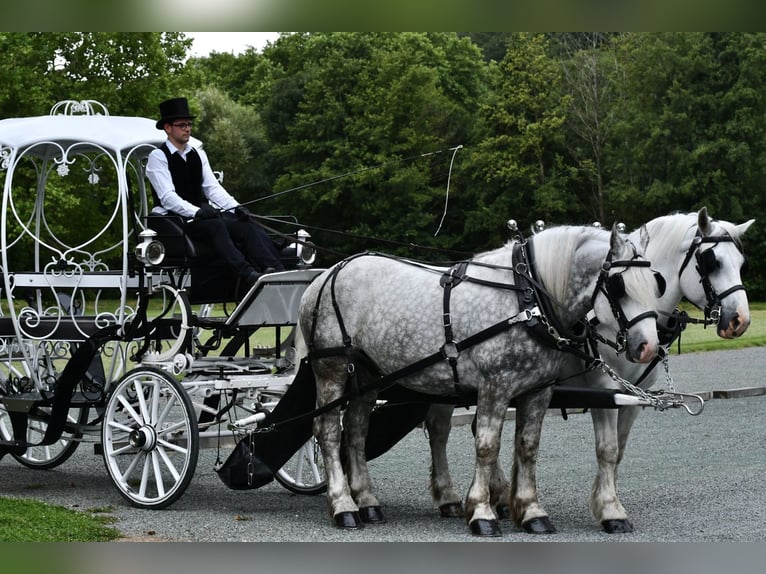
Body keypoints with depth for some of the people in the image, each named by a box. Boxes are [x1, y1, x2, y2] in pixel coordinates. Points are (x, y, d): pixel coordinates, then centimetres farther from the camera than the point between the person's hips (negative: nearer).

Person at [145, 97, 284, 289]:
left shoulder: (198, 155, 18)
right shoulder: (158, 156, -2)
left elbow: (213, 188, 11)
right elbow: (167, 197, -13)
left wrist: (236, 207, -7)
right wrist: (197, 212, -27)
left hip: (202, 214, 6)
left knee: (247, 224, -20)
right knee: (215, 226, -36)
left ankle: (276, 270, -37)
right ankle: (247, 274, -52)